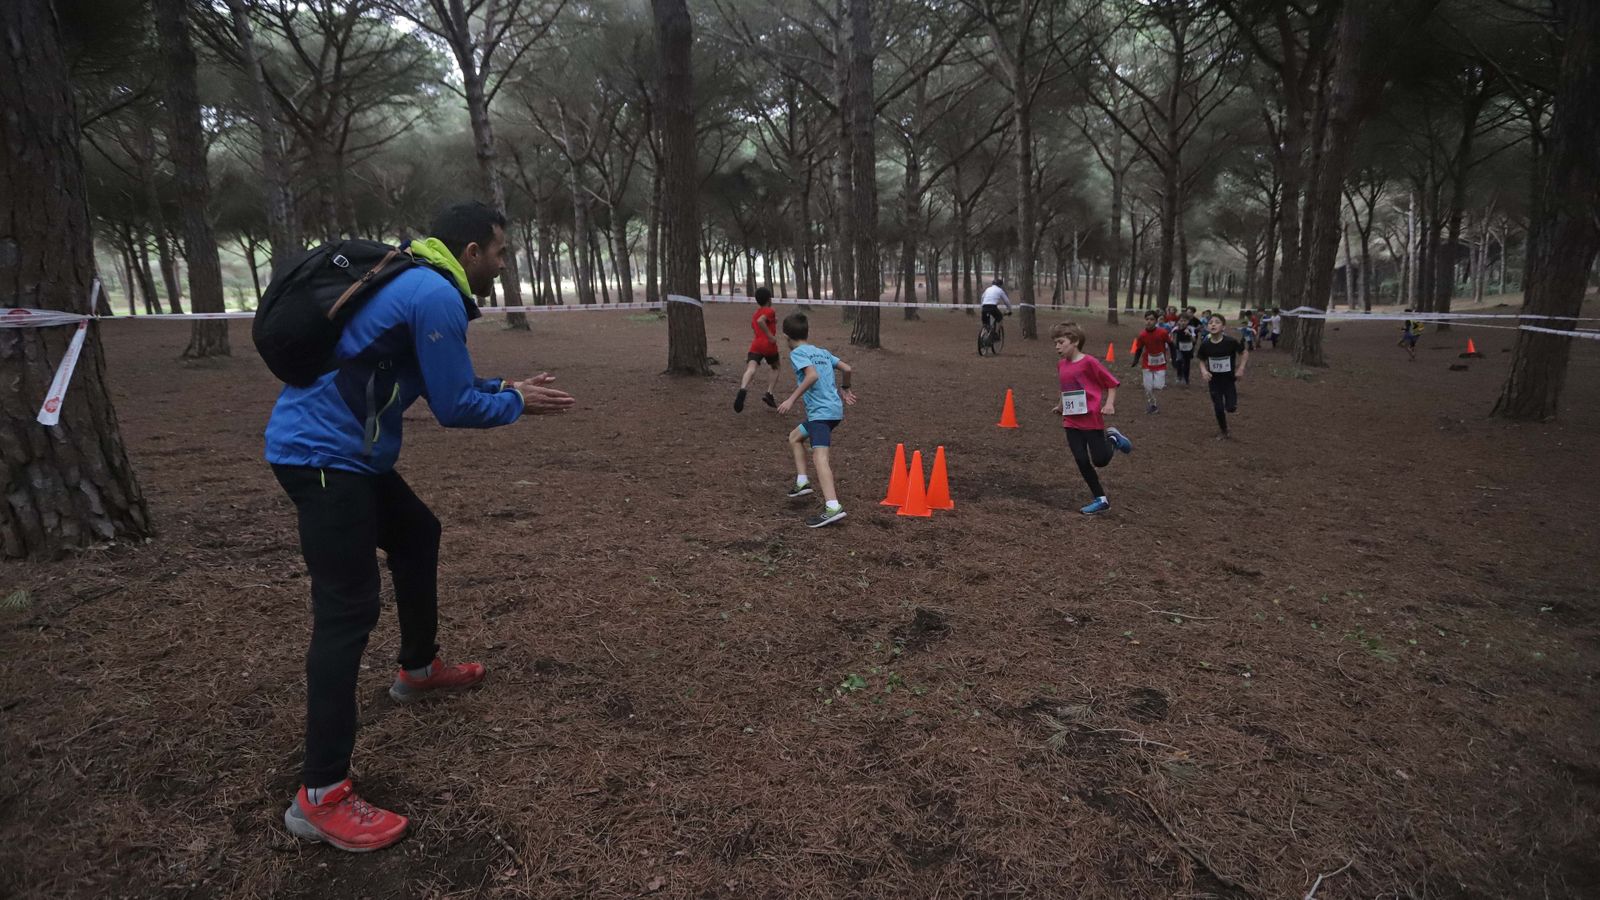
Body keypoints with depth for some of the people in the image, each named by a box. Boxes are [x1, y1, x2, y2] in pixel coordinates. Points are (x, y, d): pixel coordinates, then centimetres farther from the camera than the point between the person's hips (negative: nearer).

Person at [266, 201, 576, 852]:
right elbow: (455, 408, -14)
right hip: (324, 453, -11)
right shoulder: (437, 297, -16)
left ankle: (419, 670, 43)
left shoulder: (415, 283, 15)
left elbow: (439, 383, 23)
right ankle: (320, 797, -6)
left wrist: (505, 387, 16)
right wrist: (515, 403, 2)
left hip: (346, 451, 11)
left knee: (417, 534, 25)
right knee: (348, 609, -11)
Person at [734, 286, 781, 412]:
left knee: (751, 369, -17)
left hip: (756, 345, 4)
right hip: (769, 345, -4)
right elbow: (760, 321, -20)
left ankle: (742, 390, -46)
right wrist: (771, 335, -17)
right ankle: (769, 394, 6)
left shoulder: (755, 314, 23)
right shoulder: (769, 311, 0)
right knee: (775, 368, 21)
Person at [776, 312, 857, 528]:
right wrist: (844, 389, 34)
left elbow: (812, 375, -21)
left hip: (821, 412, -9)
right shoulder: (822, 352, 17)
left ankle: (833, 507, -33)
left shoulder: (797, 353, -5)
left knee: (820, 456, -20)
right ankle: (802, 481, 22)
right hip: (835, 409, 9)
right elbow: (847, 368, 17)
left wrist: (792, 399, -19)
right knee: (795, 437, 27)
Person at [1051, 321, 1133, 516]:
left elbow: (1112, 383, -9)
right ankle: (1100, 500, 14)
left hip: (1091, 419, -6)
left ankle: (1112, 439, 30)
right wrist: (1061, 406, 12)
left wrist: (1109, 404, -19)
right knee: (1082, 461, 2)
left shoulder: (1089, 362, -15)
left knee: (1100, 460, -1)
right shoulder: (1061, 365, 5)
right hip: (1071, 421, 6)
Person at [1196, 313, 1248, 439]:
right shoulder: (1205, 345, -12)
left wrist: (1241, 368, -15)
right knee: (1218, 408, 5)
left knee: (1230, 408, -7)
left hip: (1229, 379, -2)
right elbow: (1202, 361, 3)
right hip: (1214, 380, 2)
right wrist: (1204, 371, -16)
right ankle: (1223, 431, 29)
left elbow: (1245, 353, -5)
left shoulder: (1230, 342, -19)